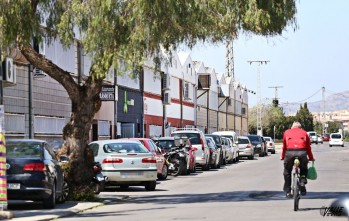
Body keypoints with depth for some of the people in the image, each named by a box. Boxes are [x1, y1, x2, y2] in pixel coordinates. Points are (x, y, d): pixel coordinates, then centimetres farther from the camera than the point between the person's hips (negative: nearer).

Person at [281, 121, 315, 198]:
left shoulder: (287, 132, 26)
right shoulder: (304, 133, 26)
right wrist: (311, 158, 39)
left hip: (289, 152, 0)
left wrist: (282, 157, 43)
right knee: (304, 169, 27)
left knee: (287, 171, 17)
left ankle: (287, 191, 14)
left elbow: (284, 146, 30)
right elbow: (308, 147, 28)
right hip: (302, 152, 0)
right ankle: (303, 180, 2)